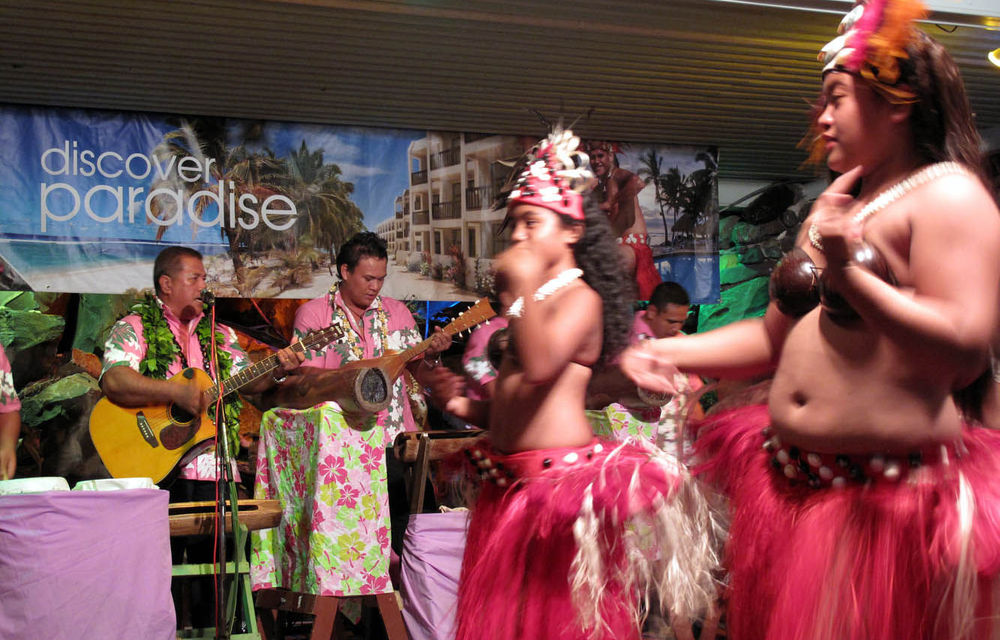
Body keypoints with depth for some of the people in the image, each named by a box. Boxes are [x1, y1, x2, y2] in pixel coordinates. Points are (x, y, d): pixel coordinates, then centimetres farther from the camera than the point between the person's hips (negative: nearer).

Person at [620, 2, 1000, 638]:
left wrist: (849, 275, -27)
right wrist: (670, 353, 13)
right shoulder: (833, 211, 19)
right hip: (791, 487, 8)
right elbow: (774, 336, 23)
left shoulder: (947, 194, -8)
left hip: (891, 501, -8)